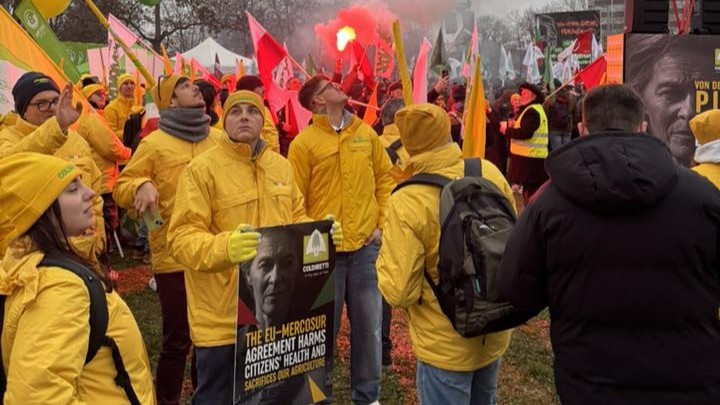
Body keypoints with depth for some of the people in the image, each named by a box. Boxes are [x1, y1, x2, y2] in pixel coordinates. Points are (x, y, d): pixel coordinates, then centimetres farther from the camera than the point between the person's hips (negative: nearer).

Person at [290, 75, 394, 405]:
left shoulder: (366, 134, 7)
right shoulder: (304, 142, -5)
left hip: (365, 245, 4)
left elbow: (385, 179, 13)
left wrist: (382, 223, 4)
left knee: (368, 324, 13)